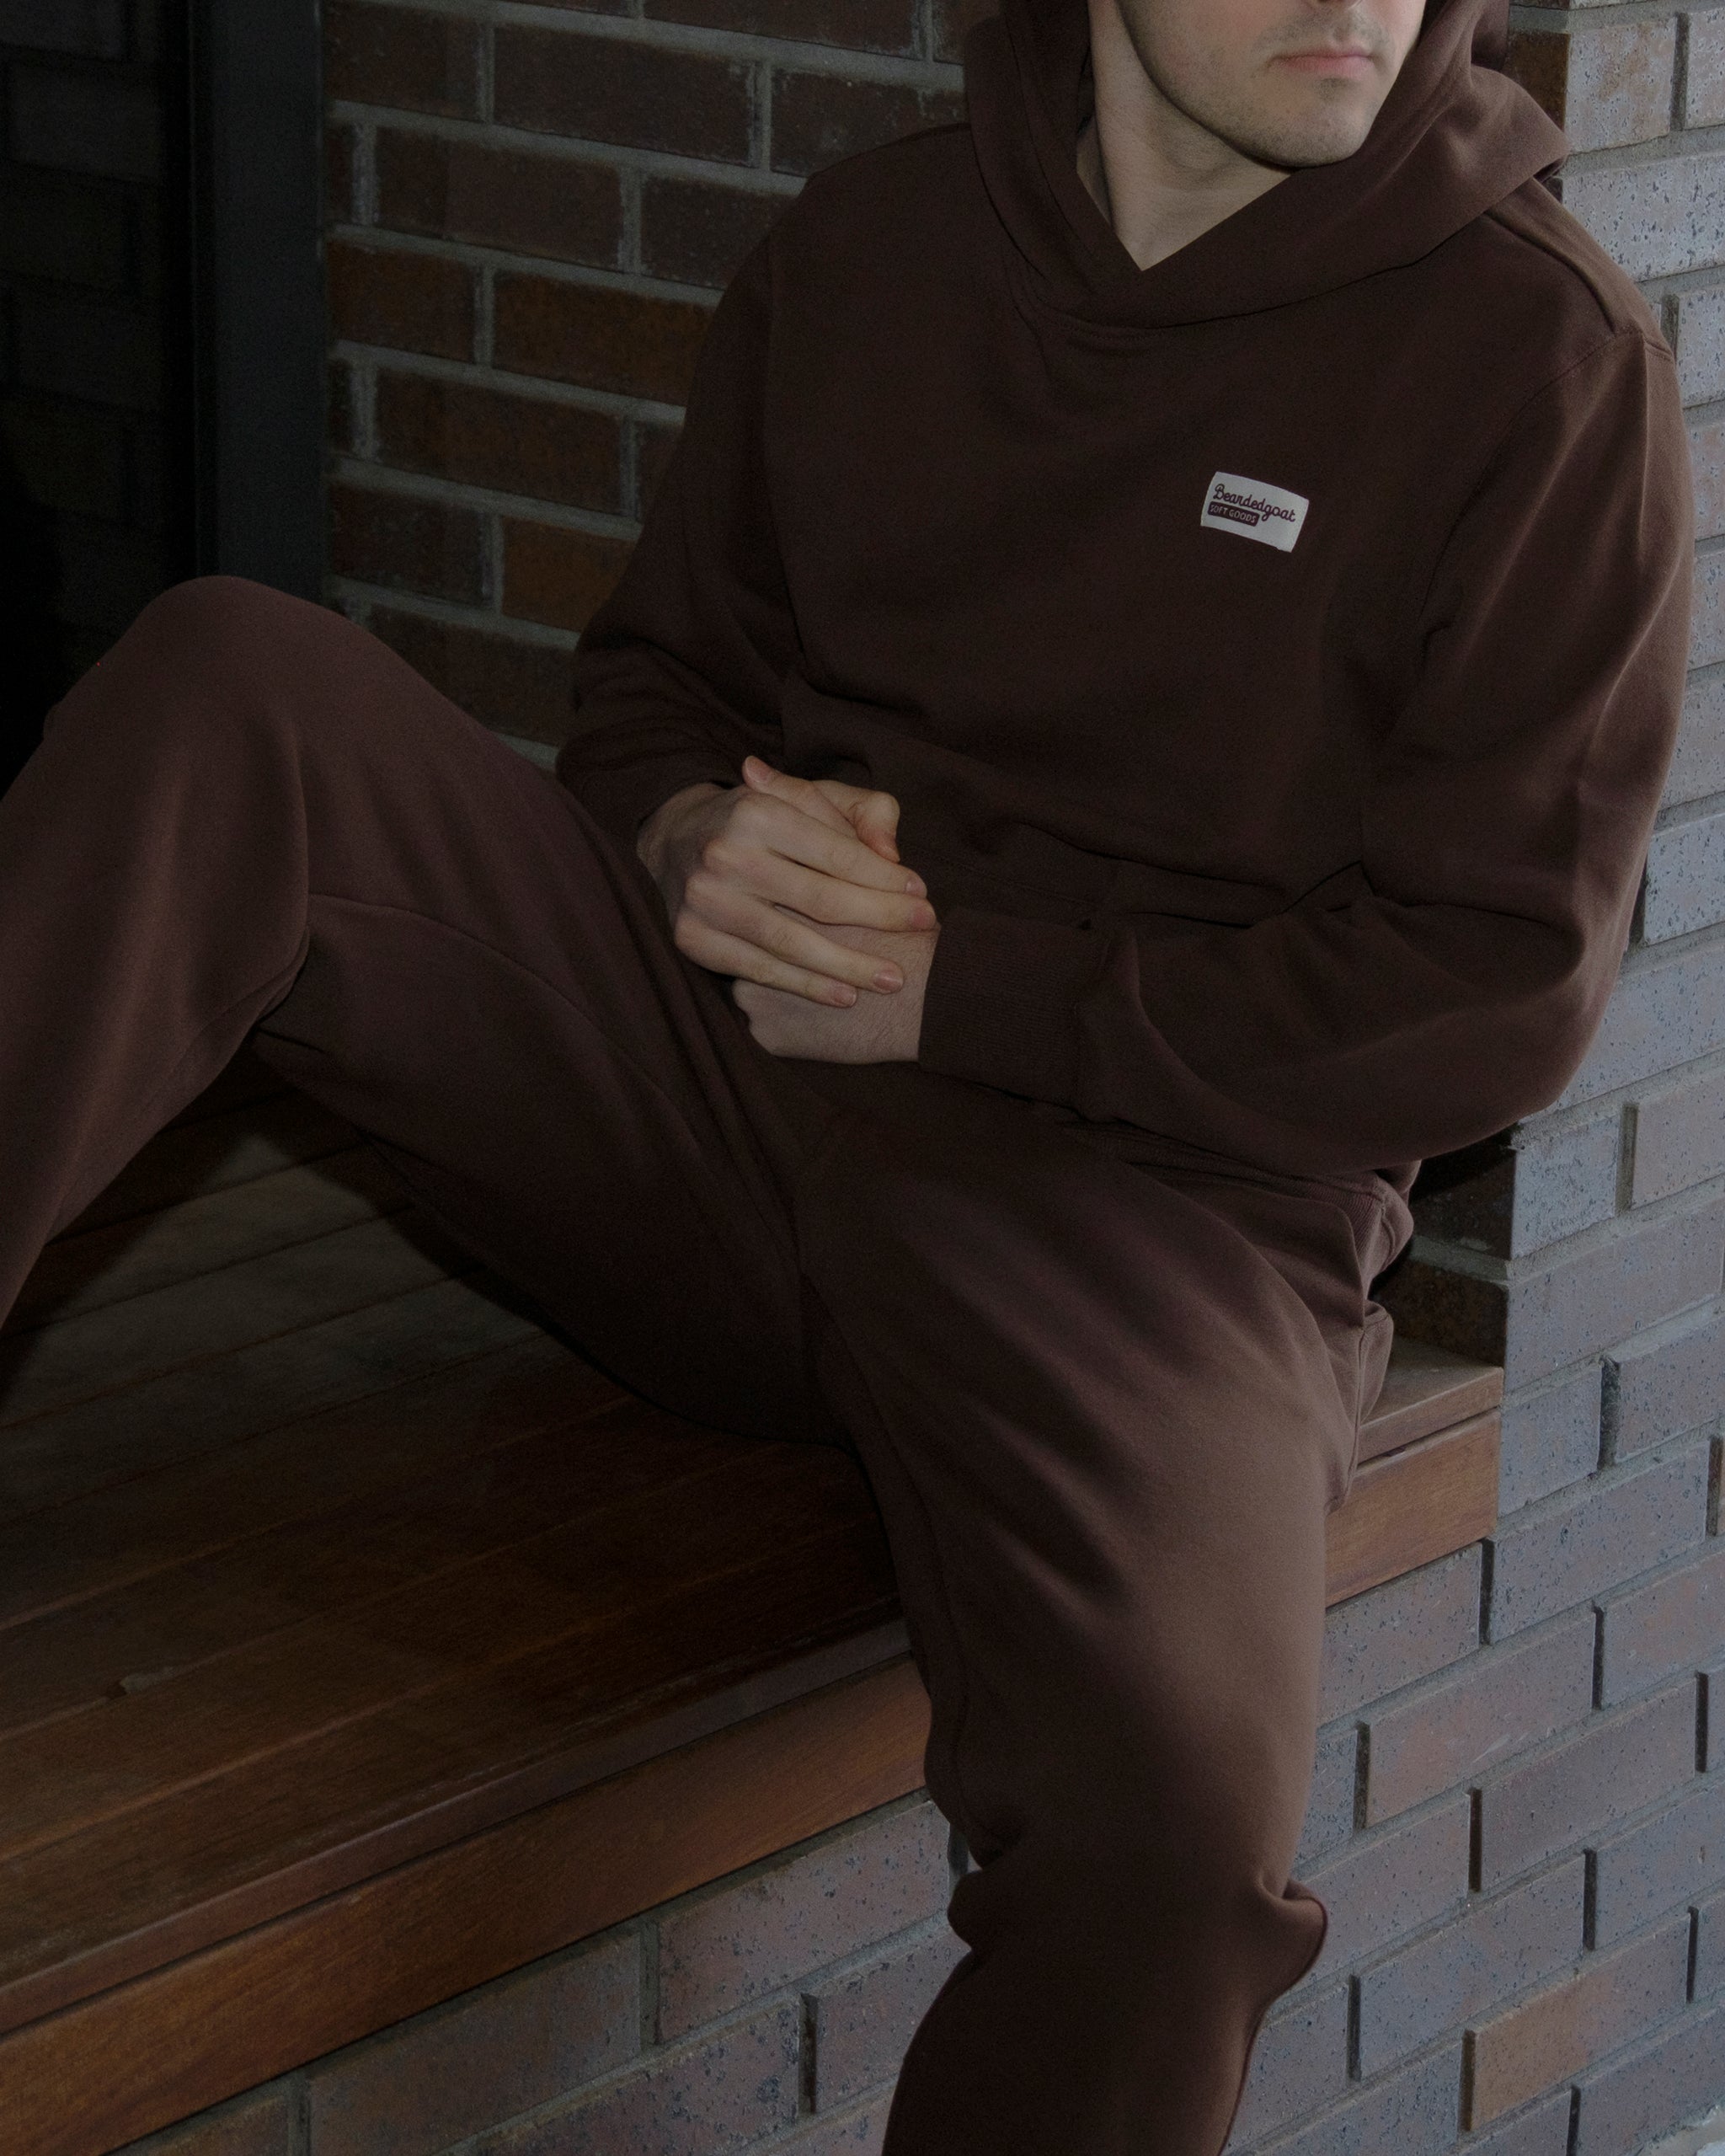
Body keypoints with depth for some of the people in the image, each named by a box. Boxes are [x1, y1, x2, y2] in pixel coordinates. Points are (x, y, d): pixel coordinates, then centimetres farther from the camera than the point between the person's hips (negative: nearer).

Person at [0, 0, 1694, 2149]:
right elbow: (662, 664, 21)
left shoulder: (1540, 352, -4)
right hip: (727, 1080, 4)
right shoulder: (862, 249, 9)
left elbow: (1501, 986, -7)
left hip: (1157, 1191, -4)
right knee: (235, 692, -18)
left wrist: (958, 993, -12)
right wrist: (689, 840, -4)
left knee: (1173, 1828, -35)